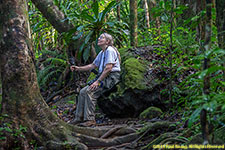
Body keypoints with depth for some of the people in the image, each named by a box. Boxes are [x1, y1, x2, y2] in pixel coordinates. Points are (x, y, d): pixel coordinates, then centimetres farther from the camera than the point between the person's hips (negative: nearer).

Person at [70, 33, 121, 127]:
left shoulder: (110, 50, -11)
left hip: (111, 77, -9)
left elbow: (108, 68, -20)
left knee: (90, 91, -26)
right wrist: (78, 68, 13)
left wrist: (97, 81, -22)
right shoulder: (102, 53, 19)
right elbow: (93, 65, 25)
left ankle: (90, 119, -24)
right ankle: (79, 118, 1)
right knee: (82, 92, -1)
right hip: (103, 77, 10)